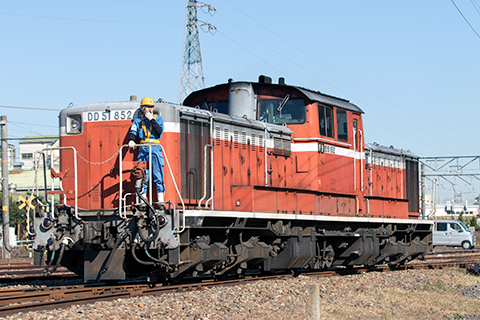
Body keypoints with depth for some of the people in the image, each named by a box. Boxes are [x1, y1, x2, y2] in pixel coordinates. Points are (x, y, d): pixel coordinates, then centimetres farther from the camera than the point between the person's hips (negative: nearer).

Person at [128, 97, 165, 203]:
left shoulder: (158, 118, 11)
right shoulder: (138, 120, 14)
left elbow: (159, 131, -4)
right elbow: (133, 132, 3)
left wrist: (151, 119, -9)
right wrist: (131, 140, -18)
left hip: (155, 148, -1)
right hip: (143, 149, 1)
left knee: (158, 176, -6)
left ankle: (161, 201, -5)